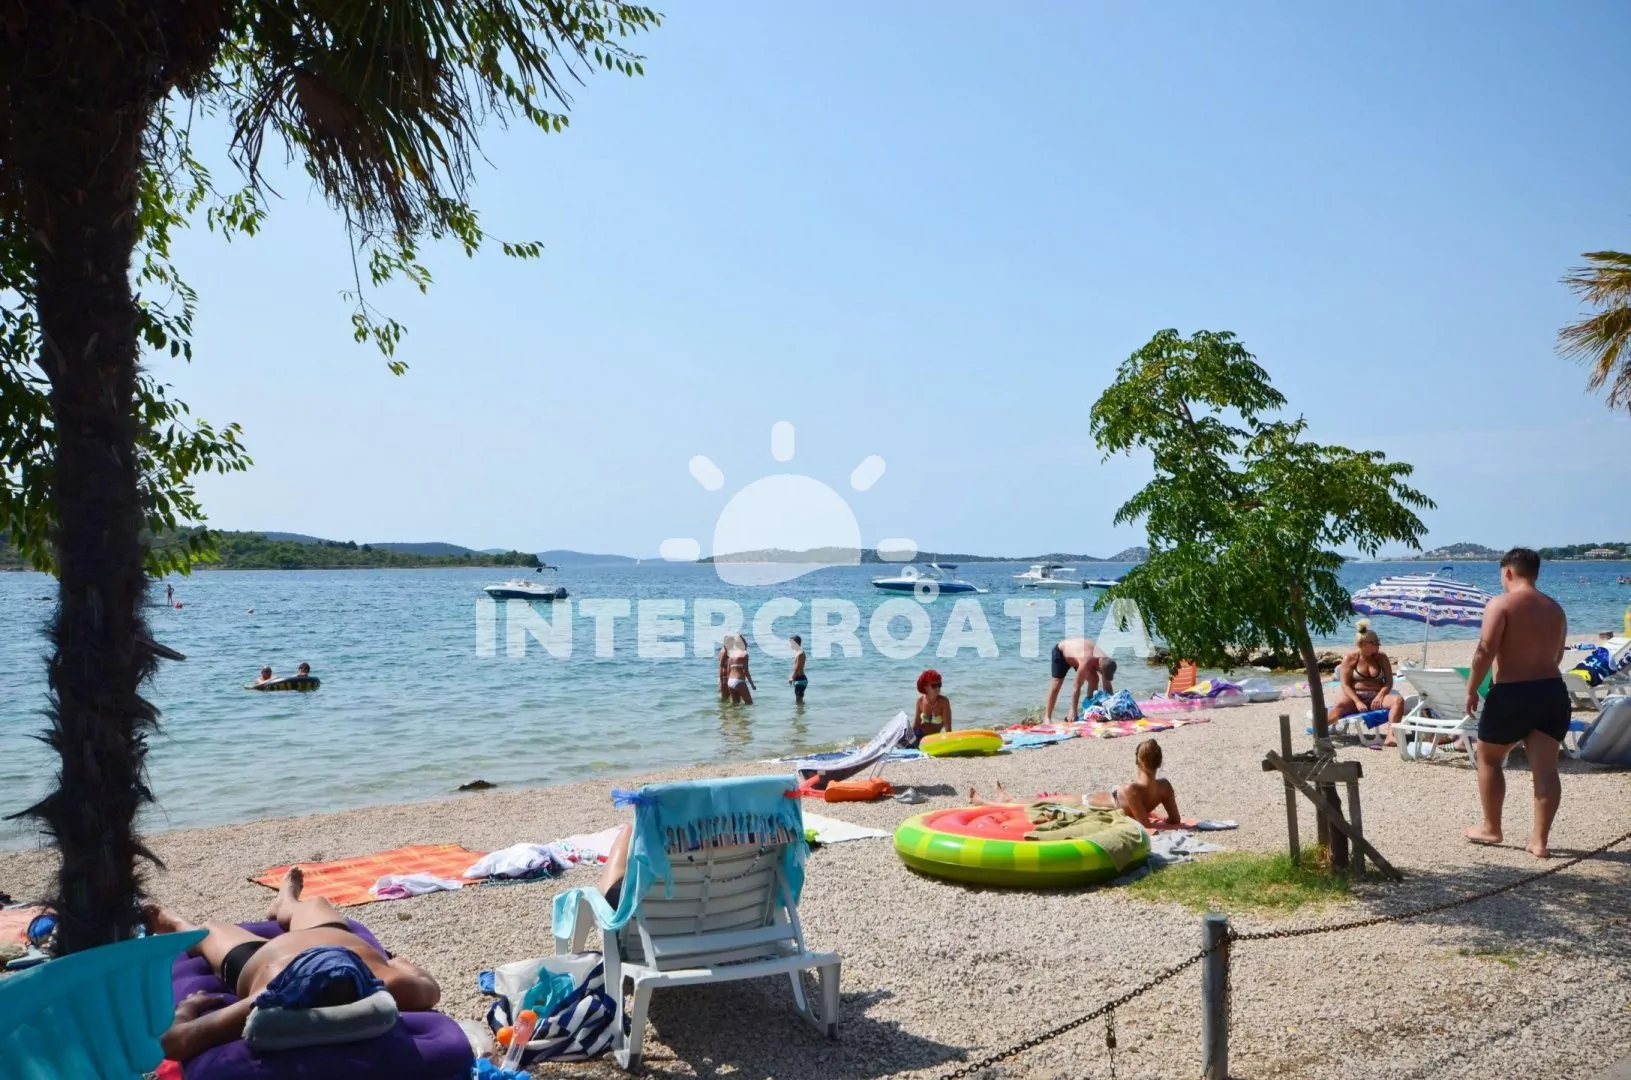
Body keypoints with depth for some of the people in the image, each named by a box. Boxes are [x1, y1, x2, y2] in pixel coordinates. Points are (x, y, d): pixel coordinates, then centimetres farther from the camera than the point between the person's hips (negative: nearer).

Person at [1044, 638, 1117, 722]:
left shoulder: (1105, 662, -23)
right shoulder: (1086, 662, -43)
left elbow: (1107, 686, -10)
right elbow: (1077, 687, -38)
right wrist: (1073, 710, -35)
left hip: (1075, 650, 7)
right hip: (1060, 651, -7)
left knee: (1094, 680, -4)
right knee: (1057, 683, -16)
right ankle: (1048, 718, -13)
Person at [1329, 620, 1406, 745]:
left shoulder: (1381, 657, 8)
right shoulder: (1350, 658, -1)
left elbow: (1389, 681, 6)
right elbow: (1345, 685, -5)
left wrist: (1380, 696, -15)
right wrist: (1357, 702, -21)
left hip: (1377, 696, 3)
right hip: (1356, 696, -3)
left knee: (1398, 700, -27)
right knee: (1340, 704, -36)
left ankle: (1390, 736, -37)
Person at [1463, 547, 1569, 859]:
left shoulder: (1500, 604, -10)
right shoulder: (1555, 608, 11)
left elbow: (1485, 651, -17)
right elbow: (1557, 656, 15)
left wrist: (1471, 689, -9)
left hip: (1511, 694, -5)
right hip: (1553, 691, 5)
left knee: (1489, 759, 13)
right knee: (1545, 768, 4)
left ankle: (1491, 828, 21)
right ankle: (1540, 840, 5)